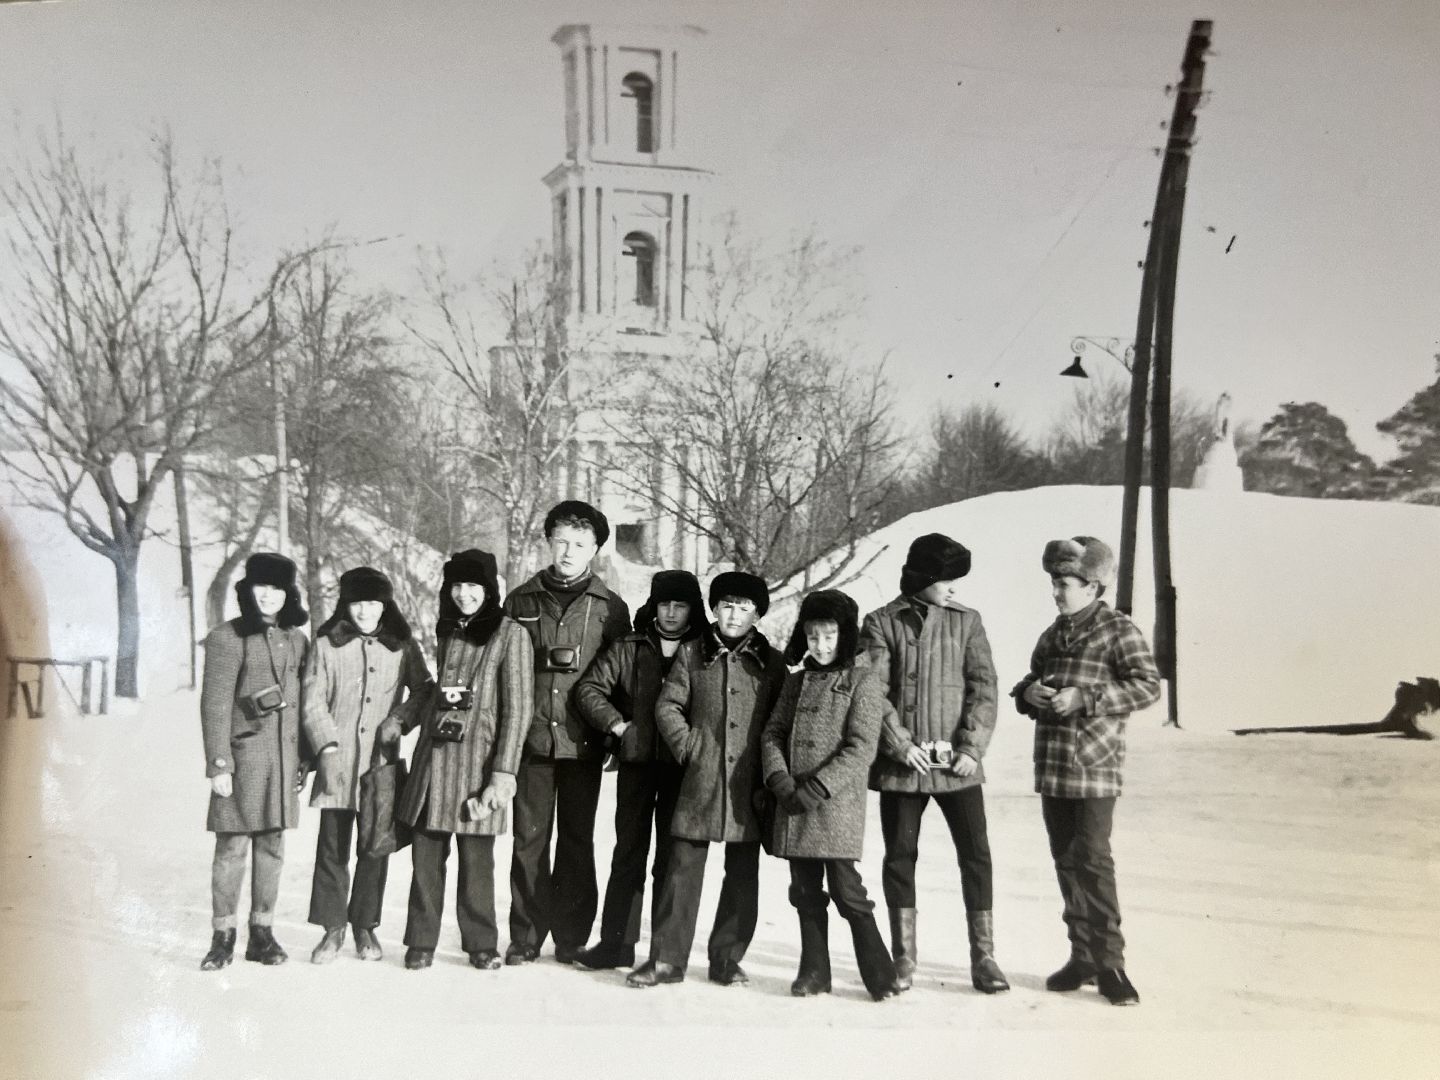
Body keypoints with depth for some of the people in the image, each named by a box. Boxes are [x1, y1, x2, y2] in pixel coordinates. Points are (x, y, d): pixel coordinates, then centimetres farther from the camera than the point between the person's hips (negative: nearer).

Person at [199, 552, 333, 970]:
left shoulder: (296, 640, 11)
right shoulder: (226, 638, -5)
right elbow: (215, 705, -8)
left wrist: (317, 751, 10)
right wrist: (218, 764, -12)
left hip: (284, 758, 5)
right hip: (243, 758, -5)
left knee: (272, 846, 9)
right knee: (233, 847, -2)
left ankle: (262, 933, 17)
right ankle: (223, 936, 9)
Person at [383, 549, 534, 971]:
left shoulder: (510, 634, -5)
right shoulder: (447, 631, 13)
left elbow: (517, 707, -8)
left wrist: (504, 771, -13)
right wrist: (400, 718, 15)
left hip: (478, 759, -5)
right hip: (433, 755, 5)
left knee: (477, 857, 0)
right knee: (426, 851, 5)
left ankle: (481, 943, 15)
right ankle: (421, 941, 16)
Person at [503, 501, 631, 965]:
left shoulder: (609, 608, 5)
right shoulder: (521, 601, 8)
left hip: (582, 742, -1)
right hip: (531, 739, 1)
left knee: (576, 840, 7)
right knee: (529, 838, 4)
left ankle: (571, 937, 15)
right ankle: (526, 935, 13)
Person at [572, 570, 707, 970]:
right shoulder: (628, 649, 6)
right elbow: (589, 688, 5)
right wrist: (617, 724, -4)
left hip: (681, 766, -1)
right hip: (636, 762, 2)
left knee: (672, 856, 3)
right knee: (629, 852, 8)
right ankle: (617, 941, 15)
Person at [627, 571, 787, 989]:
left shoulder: (771, 663, 8)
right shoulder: (693, 652, 7)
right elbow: (667, 706, 6)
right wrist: (688, 747, -4)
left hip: (749, 783, 1)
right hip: (700, 779, -1)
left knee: (742, 874, 6)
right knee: (683, 867, 0)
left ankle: (727, 958, 18)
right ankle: (667, 958, 8)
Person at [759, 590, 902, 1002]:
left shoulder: (862, 681, -3)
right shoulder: (797, 680, 14)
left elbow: (861, 748, -11)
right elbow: (773, 732, 11)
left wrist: (816, 789, -16)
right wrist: (779, 778, -7)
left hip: (837, 802, -5)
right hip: (794, 804, 5)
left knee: (846, 888, -7)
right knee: (806, 891, 9)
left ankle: (879, 973, 4)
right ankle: (814, 971, 19)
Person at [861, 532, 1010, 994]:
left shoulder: (967, 620, 6)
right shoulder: (881, 623, 1)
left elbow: (983, 688, 2)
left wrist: (972, 748, -8)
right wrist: (900, 744, -14)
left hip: (958, 764, 1)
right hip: (902, 764, -1)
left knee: (976, 856, 0)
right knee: (900, 857, 6)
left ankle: (983, 958, 10)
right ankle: (904, 959, 18)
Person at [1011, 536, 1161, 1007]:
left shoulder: (1119, 630, -4)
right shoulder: (1052, 635, 16)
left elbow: (1148, 685, -13)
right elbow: (1030, 682, 25)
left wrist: (1085, 697, -20)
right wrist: (1028, 692, 0)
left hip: (1094, 766, -7)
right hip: (1051, 766, 7)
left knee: (1093, 860, -10)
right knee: (1066, 861, 10)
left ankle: (1109, 962, -2)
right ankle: (1082, 956, 20)